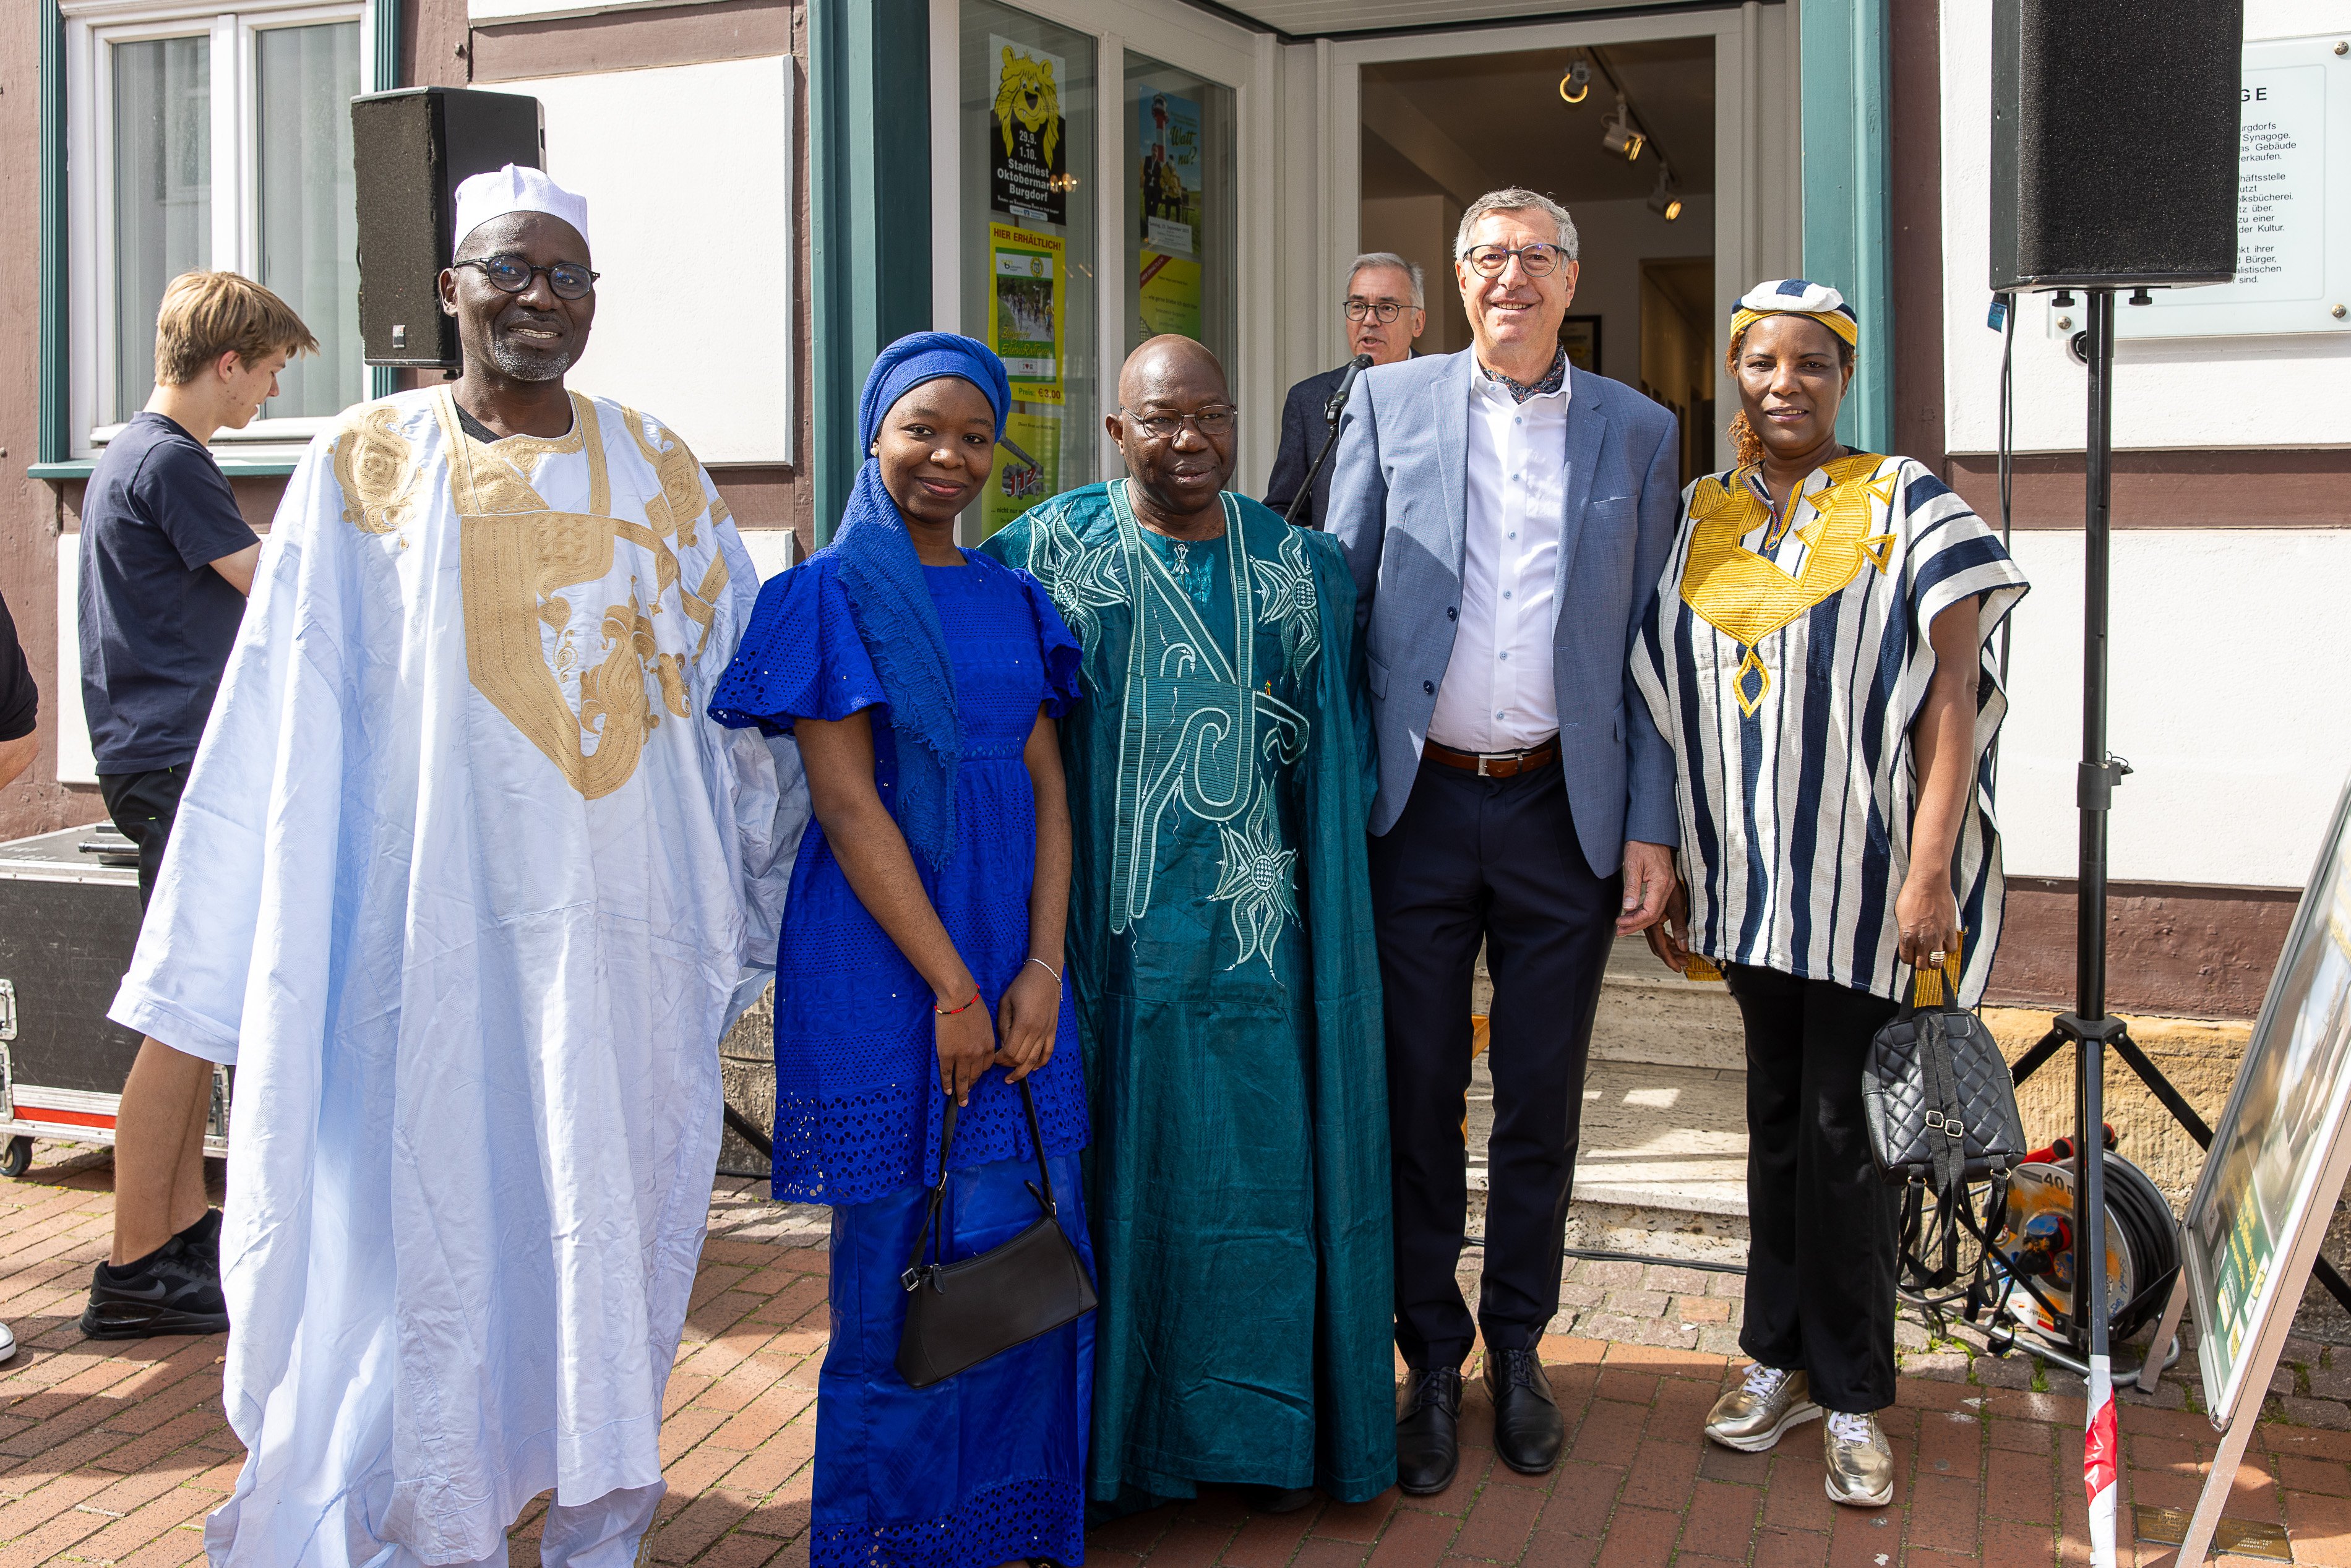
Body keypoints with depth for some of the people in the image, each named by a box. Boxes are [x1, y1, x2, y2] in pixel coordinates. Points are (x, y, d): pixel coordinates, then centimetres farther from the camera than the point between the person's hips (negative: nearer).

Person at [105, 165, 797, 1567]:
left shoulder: (660, 476, 8)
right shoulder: (366, 468, 3)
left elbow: (740, 698, 13)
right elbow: (284, 727, 2)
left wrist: (740, 918, 12)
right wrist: (257, 970, 0)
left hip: (625, 938, 2)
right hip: (436, 939, -2)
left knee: (612, 1237, 9)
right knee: (431, 1233, 2)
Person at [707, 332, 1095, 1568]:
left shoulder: (1012, 603, 13)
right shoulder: (831, 595, -3)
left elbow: (1047, 788, 6)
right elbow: (846, 800, -11)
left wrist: (1041, 970, -6)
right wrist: (951, 987, -14)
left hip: (1011, 968, 5)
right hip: (882, 970, -5)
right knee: (906, 1271, 2)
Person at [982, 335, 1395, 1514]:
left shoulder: (1297, 564, 7)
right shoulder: (1048, 550, -1)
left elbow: (1336, 742, 15)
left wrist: (1320, 878, 7)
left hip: (1258, 923, 2)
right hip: (1113, 919, -2)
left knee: (1261, 1153, 7)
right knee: (1120, 1160, 5)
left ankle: (1264, 1425, 23)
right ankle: (1114, 1430, 20)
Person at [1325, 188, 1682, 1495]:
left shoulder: (1638, 433, 7)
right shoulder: (1390, 405, 5)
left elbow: (1654, 648, 6)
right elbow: (1335, 603, 4)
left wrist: (1651, 828, 0)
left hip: (1565, 814, 1)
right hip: (1416, 807, 0)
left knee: (1543, 1098, 10)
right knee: (1416, 1093, 7)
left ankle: (1519, 1347, 28)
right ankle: (1432, 1358, 22)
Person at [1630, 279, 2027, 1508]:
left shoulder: (1906, 507, -3)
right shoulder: (1694, 522, 9)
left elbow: (1954, 693, -8)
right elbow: (1667, 705, 12)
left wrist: (1930, 870, -16)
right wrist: (1658, 860, 7)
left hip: (1866, 877, -4)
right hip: (1750, 877, 4)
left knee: (1843, 1127, -1)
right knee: (1777, 1118, 13)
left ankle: (1853, 1395, 13)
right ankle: (1781, 1359, 25)